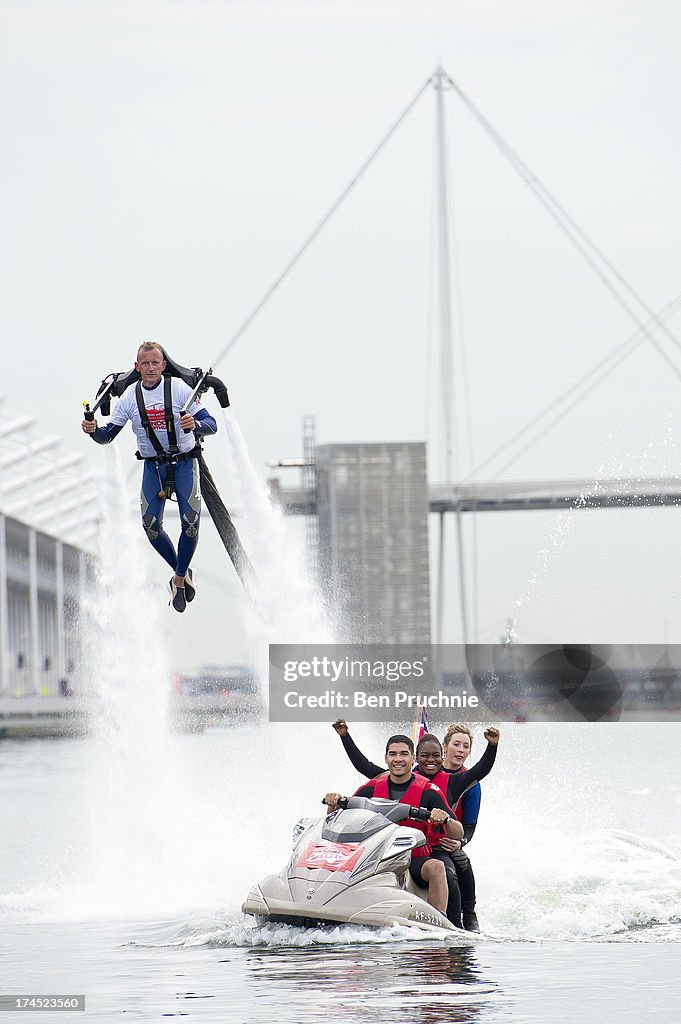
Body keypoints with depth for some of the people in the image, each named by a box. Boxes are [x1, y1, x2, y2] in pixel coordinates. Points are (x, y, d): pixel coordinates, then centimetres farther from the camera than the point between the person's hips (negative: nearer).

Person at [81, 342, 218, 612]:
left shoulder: (179, 388, -13)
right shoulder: (130, 396, -5)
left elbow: (211, 424, -15)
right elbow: (108, 436, 0)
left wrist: (195, 425, -38)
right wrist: (93, 430, -22)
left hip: (184, 462, -3)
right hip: (153, 466, 3)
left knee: (191, 522, -13)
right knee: (151, 525, -4)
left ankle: (180, 577, 8)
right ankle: (182, 573, 18)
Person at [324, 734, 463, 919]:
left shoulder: (428, 791, -1)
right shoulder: (372, 788, 7)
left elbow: (458, 834, -7)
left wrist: (445, 819, -29)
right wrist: (334, 803, -12)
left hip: (415, 859, -2)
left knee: (435, 867, -34)